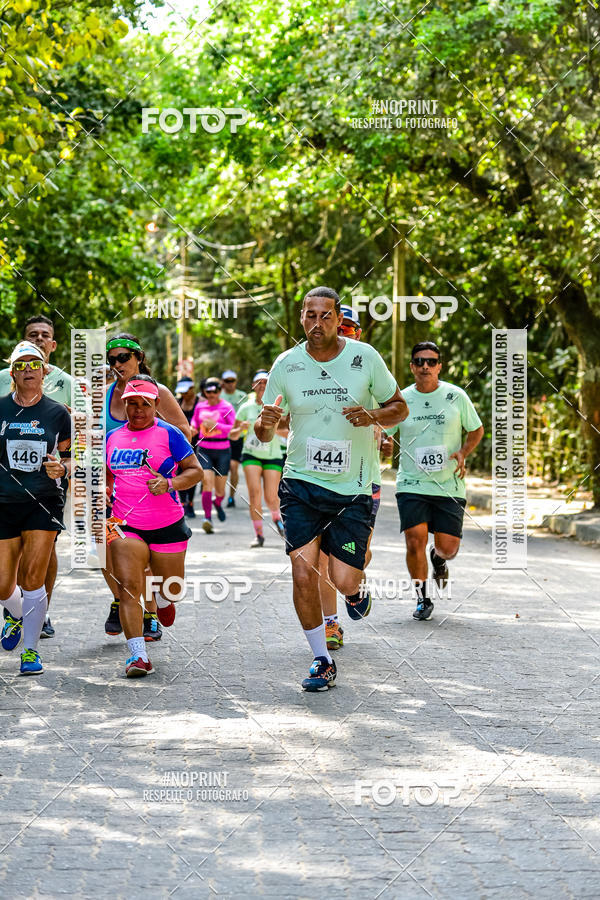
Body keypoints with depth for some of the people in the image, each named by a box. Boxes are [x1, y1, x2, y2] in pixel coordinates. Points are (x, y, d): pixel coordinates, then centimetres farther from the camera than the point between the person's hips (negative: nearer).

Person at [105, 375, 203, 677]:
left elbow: (195, 471, 0)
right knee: (128, 586, -15)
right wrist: (104, 491, 2)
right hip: (126, 525, 2)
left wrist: (170, 484, -17)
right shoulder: (113, 437, 9)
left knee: (173, 590, 10)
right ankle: (138, 655, -13)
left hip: (167, 525, -2)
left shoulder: (169, 434, -4)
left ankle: (162, 598, 49)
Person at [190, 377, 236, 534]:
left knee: (220, 489, 6)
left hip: (222, 451, -2)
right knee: (207, 481, -18)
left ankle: (217, 503, 42)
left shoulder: (226, 407, -4)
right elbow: (194, 423, 23)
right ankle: (208, 518, -21)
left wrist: (215, 425, -22)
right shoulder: (200, 406, 8)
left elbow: (234, 428, -11)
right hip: (204, 450, 2)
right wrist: (192, 429, 0)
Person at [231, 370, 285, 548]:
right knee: (254, 493, -16)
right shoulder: (246, 407, 5)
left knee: (271, 497, -6)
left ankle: (277, 518, 30)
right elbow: (232, 434, 11)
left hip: (273, 456, -1)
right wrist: (240, 428, -11)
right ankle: (258, 534, -5)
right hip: (251, 455, 1)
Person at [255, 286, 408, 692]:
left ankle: (357, 591, 31)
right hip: (301, 484, 1)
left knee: (344, 581, -8)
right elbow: (265, 433, 6)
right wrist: (265, 423, -19)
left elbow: (400, 408, 7)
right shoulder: (286, 364, -1)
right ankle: (322, 660, 10)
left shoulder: (365, 358, -4)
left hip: (353, 490, -1)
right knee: (303, 574, -8)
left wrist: (372, 416, -15)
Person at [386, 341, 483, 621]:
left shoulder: (456, 396, 1)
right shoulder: (402, 400, 2)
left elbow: (476, 430, 11)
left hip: (449, 485, 0)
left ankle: (437, 557, 37)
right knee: (415, 542, -12)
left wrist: (462, 453, -6)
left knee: (448, 547, -2)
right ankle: (422, 599, 8)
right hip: (411, 484, 0)